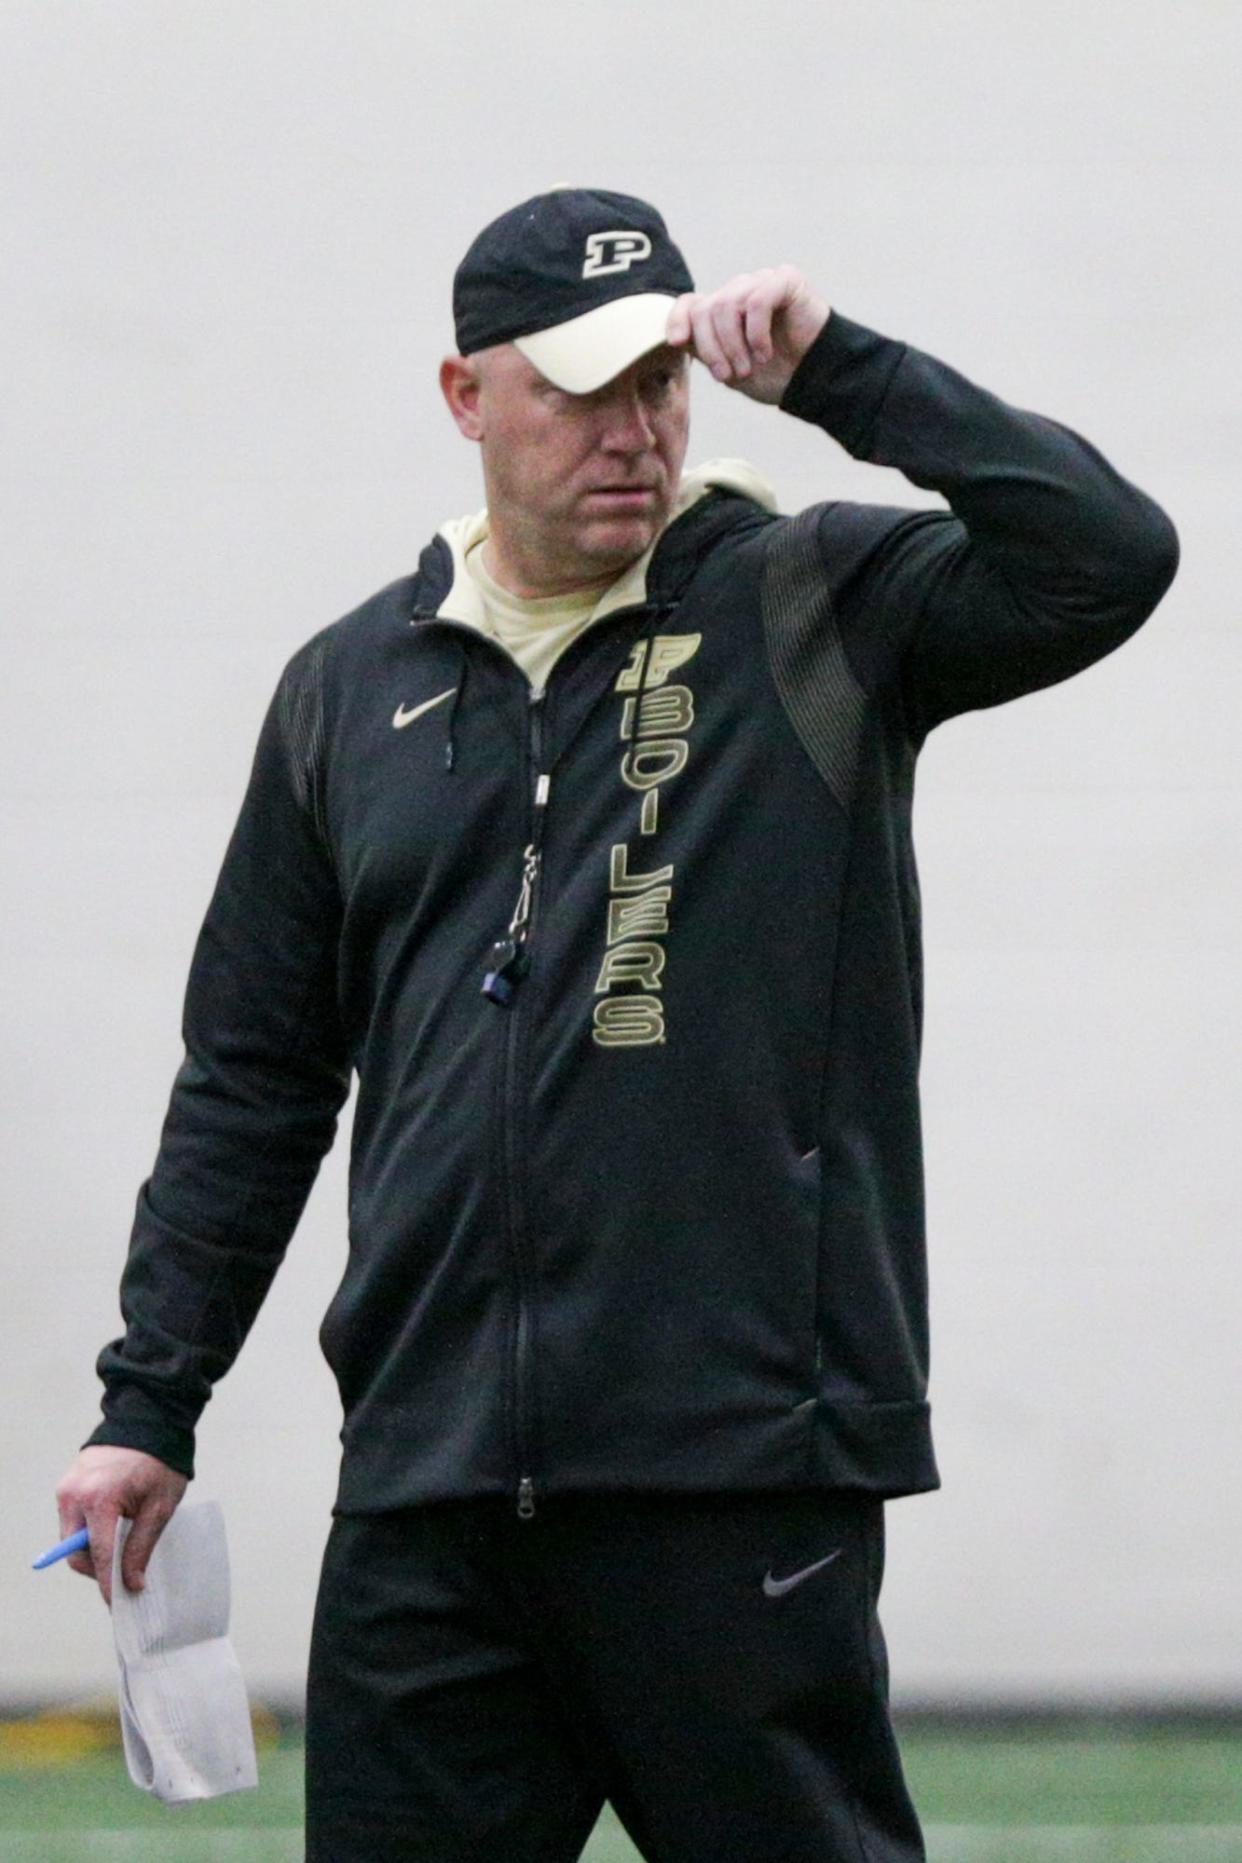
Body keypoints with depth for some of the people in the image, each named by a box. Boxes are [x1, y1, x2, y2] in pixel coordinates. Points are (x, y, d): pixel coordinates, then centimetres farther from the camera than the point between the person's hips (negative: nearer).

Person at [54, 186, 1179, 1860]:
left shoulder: (813, 613, 4)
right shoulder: (355, 686, 15)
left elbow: (1109, 558, -12)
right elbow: (253, 1077, 20)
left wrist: (839, 371, -12)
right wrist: (148, 1402, 15)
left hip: (742, 1470, -4)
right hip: (425, 1499, 4)